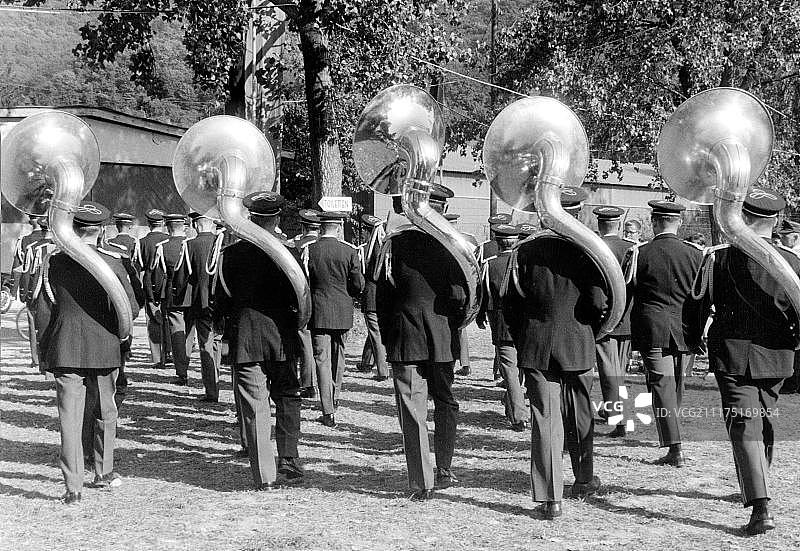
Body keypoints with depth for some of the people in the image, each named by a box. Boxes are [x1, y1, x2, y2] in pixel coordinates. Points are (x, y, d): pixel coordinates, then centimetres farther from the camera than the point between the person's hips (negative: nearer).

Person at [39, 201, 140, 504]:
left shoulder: (55, 262, -2)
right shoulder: (111, 263, -8)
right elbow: (132, 309, -7)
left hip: (65, 349, 1)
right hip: (103, 348, 0)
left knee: (70, 417, 2)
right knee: (105, 412, 18)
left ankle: (73, 487, -2)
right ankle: (103, 473, 31)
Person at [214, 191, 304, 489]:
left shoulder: (230, 254, -5)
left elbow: (221, 304, 0)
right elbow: (301, 301, -5)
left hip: (246, 341, 0)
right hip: (283, 338, 1)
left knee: (254, 406, 3)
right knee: (287, 399, 18)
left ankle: (264, 475, 3)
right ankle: (289, 462, 18)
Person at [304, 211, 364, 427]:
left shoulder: (308, 251, -6)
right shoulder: (349, 251, -6)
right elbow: (359, 285, -4)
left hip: (318, 313, -1)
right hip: (343, 312, 1)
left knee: (322, 360, -1)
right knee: (338, 357, 19)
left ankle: (328, 412, -6)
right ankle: (334, 400, 34)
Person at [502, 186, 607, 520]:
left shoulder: (525, 251, -4)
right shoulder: (587, 252, -8)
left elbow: (509, 302, -1)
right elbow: (599, 303, -13)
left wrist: (521, 340, 12)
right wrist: (590, 332, 7)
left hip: (535, 350, 0)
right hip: (578, 348, 0)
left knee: (544, 419, 2)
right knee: (579, 416, 18)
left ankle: (549, 497, -1)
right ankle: (584, 480, 36)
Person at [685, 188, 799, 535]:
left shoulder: (719, 258, -9)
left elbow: (698, 303, -3)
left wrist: (693, 340, 12)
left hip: (733, 355, -3)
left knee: (744, 428, -6)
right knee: (764, 422, 21)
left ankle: (761, 509, -18)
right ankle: (754, 490, 39)